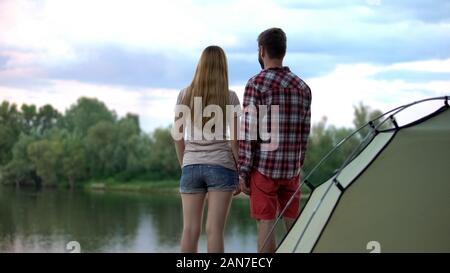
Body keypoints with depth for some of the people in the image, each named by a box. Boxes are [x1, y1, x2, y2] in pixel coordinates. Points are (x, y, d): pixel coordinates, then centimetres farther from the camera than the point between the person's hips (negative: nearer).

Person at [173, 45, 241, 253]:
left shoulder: (185, 95, 5)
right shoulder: (229, 98, -1)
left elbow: (178, 137, 6)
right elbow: (234, 139, -4)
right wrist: (240, 173, 4)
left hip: (191, 166, 2)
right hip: (221, 166, -2)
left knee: (190, 229, 3)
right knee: (214, 230, -3)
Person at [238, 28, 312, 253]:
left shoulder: (257, 84, -9)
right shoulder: (302, 87, 9)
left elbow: (248, 131, -12)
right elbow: (304, 133, 12)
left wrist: (243, 171, -7)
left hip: (264, 168, -5)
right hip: (292, 169, 5)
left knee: (266, 225, -3)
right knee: (292, 224, 11)